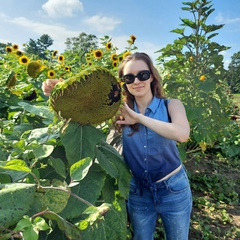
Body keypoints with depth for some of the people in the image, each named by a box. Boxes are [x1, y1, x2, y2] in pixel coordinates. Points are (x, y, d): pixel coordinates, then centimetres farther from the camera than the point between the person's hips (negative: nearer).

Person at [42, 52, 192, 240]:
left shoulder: (171, 105, -11)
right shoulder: (121, 110, -6)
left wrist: (139, 117, -28)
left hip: (173, 189, -1)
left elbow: (182, 134, -31)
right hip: (138, 191, 1)